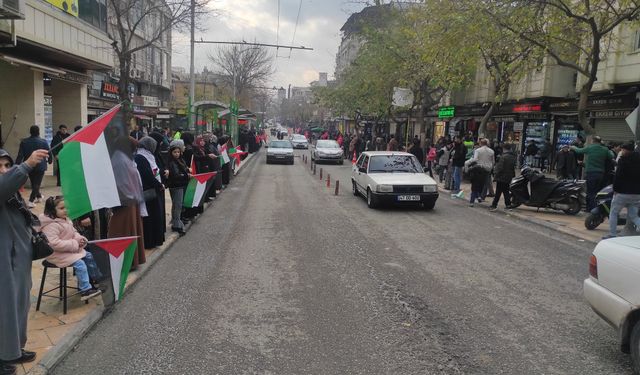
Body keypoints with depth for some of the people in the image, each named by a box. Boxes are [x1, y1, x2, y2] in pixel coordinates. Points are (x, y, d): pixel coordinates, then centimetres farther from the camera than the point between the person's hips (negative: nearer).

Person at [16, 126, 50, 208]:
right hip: (40, 166, -3)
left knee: (34, 183, 21)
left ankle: (39, 196, 37)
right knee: (37, 183, -1)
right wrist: (49, 160, 21)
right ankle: (31, 201, -11)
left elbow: (20, 155, -8)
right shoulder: (43, 142, -10)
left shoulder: (24, 142, -4)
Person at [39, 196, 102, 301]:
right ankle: (85, 290, -16)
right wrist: (74, 244, -27)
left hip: (71, 249, 10)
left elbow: (74, 232, 19)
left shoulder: (66, 220, 7)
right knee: (80, 264, -22)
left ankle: (97, 279, 29)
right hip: (57, 254, -10)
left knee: (88, 256, 11)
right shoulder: (51, 226, -23)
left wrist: (79, 238, -5)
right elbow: (54, 243, -31)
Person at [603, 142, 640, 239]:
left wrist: (615, 189, -7)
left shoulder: (624, 160, -9)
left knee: (614, 213, 7)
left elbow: (618, 175, -14)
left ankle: (612, 235, 5)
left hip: (623, 192, -6)